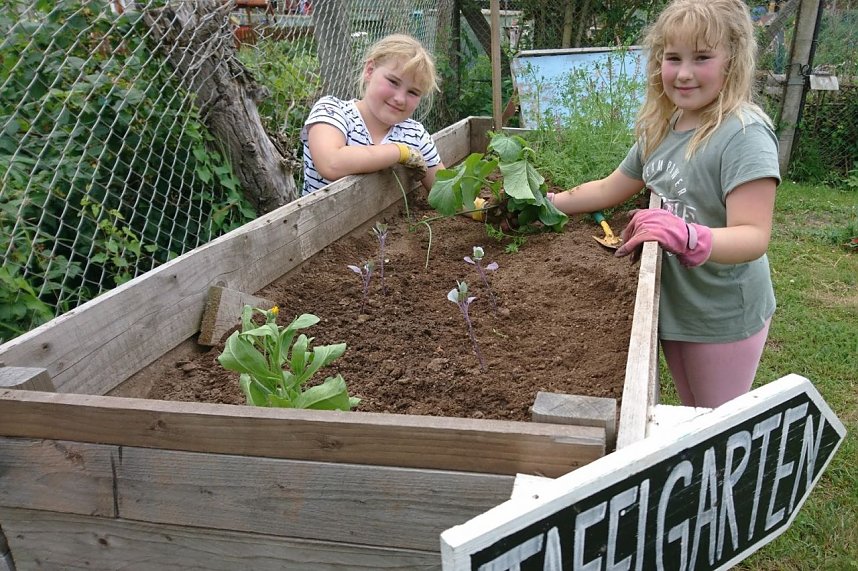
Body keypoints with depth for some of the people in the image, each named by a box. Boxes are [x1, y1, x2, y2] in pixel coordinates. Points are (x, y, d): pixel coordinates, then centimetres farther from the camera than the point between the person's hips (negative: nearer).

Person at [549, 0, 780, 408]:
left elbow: (753, 237, -30)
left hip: (724, 318, -7)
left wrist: (688, 236, -47)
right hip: (672, 306, 7)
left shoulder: (744, 135, -22)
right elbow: (611, 189, 13)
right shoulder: (660, 129, 1)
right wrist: (550, 202, 7)